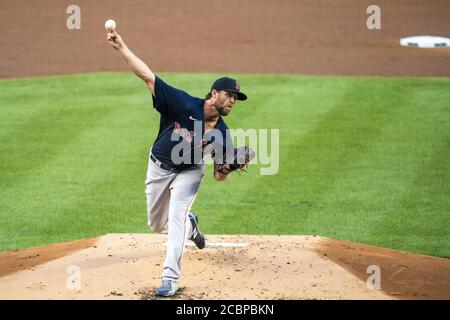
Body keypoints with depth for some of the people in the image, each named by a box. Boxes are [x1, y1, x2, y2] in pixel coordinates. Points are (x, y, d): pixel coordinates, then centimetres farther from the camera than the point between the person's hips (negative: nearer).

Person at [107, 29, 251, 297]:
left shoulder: (221, 132, -18)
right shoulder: (183, 104, -27)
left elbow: (219, 176, -10)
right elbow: (148, 76, -31)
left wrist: (232, 165, -33)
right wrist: (121, 48, -38)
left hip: (189, 172, 0)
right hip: (159, 168, 1)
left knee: (176, 218, -21)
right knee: (157, 225, 14)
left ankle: (171, 279, -17)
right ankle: (190, 224, 48)